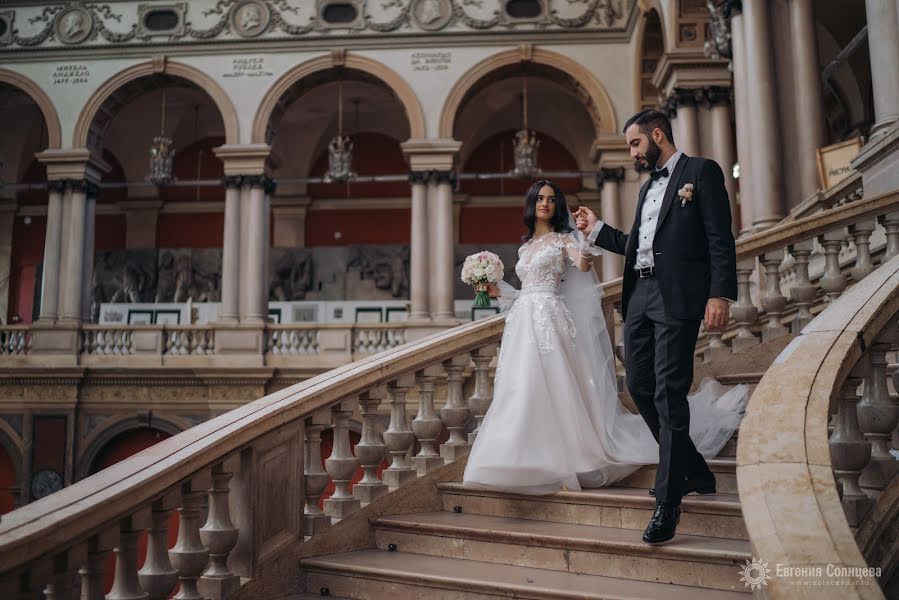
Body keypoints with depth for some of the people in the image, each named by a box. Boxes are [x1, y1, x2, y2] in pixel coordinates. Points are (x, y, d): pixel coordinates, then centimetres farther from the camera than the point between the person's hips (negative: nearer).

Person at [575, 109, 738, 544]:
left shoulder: (701, 171, 1)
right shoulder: (647, 187, 23)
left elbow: (720, 238, -8)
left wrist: (720, 294, -17)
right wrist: (596, 230, 21)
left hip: (676, 297, -8)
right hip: (639, 296, 8)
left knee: (669, 395, -8)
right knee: (640, 387, 8)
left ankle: (668, 501, 0)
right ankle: (693, 471, 26)